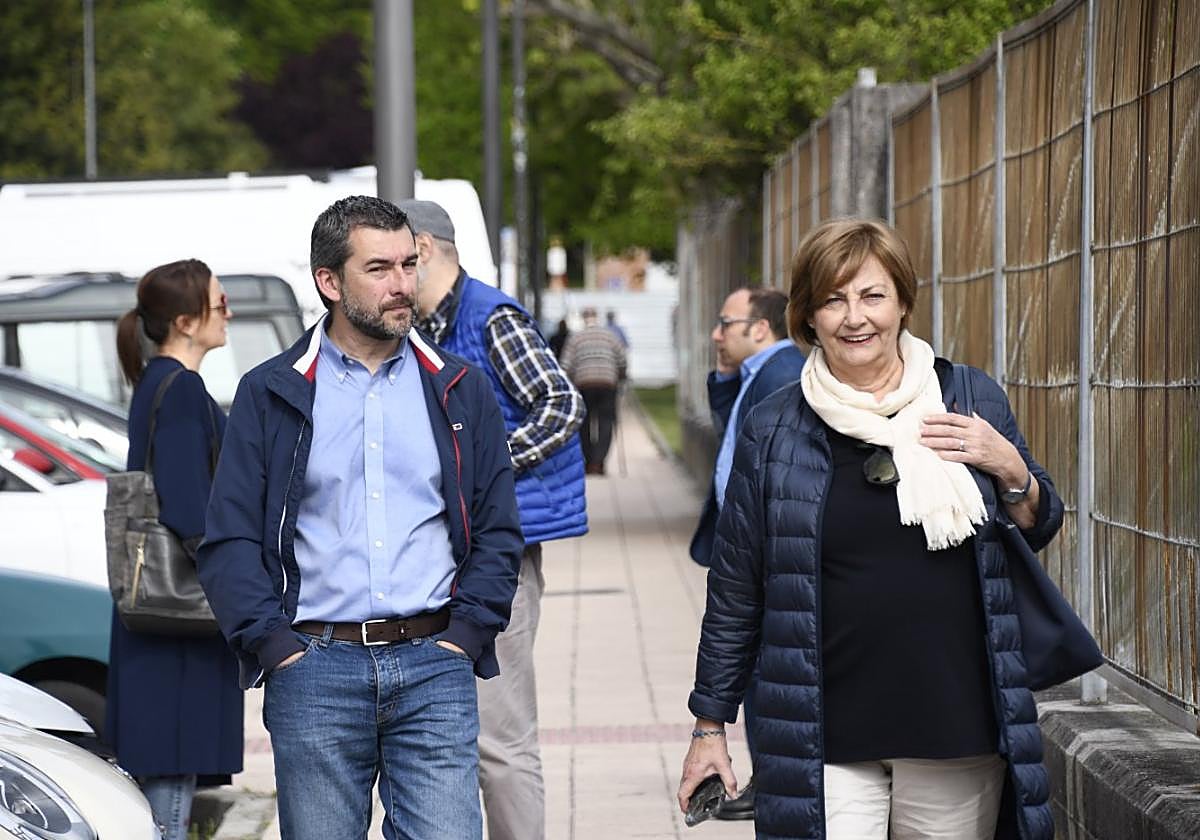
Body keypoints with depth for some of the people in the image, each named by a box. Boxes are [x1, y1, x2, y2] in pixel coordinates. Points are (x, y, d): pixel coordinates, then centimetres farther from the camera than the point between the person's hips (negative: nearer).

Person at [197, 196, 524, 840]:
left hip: (434, 666, 1)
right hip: (313, 674, -1)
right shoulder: (271, 395, 6)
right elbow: (229, 539, 3)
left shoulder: (458, 391, 11)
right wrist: (276, 645, -7)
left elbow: (497, 530, 11)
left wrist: (464, 635, -1)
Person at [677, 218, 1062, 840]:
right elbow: (734, 591, 7)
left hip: (958, 740, 2)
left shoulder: (972, 399, 5)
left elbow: (1038, 532, 15)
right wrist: (709, 726, 9)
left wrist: (1010, 470, -6)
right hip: (825, 743, -1)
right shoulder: (774, 430, 2)